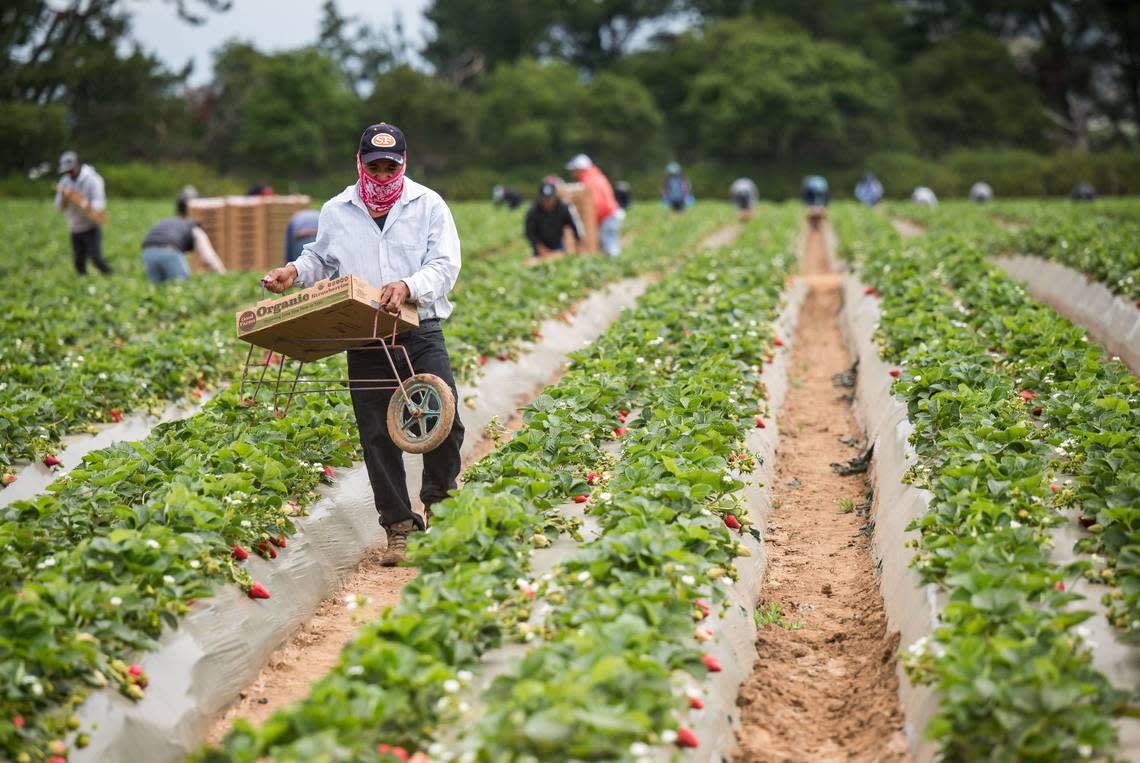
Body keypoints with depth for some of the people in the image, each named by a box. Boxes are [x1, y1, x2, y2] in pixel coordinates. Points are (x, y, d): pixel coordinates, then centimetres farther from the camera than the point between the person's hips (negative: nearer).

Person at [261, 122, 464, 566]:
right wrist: (294, 273, 6)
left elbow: (445, 267, -6)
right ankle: (398, 529, 11)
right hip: (364, 341, 2)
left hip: (421, 333, -2)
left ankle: (438, 507, 11)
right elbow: (320, 259, 27)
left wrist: (408, 287, -24)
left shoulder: (428, 206, 2)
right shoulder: (336, 212, 11)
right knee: (378, 437, 2)